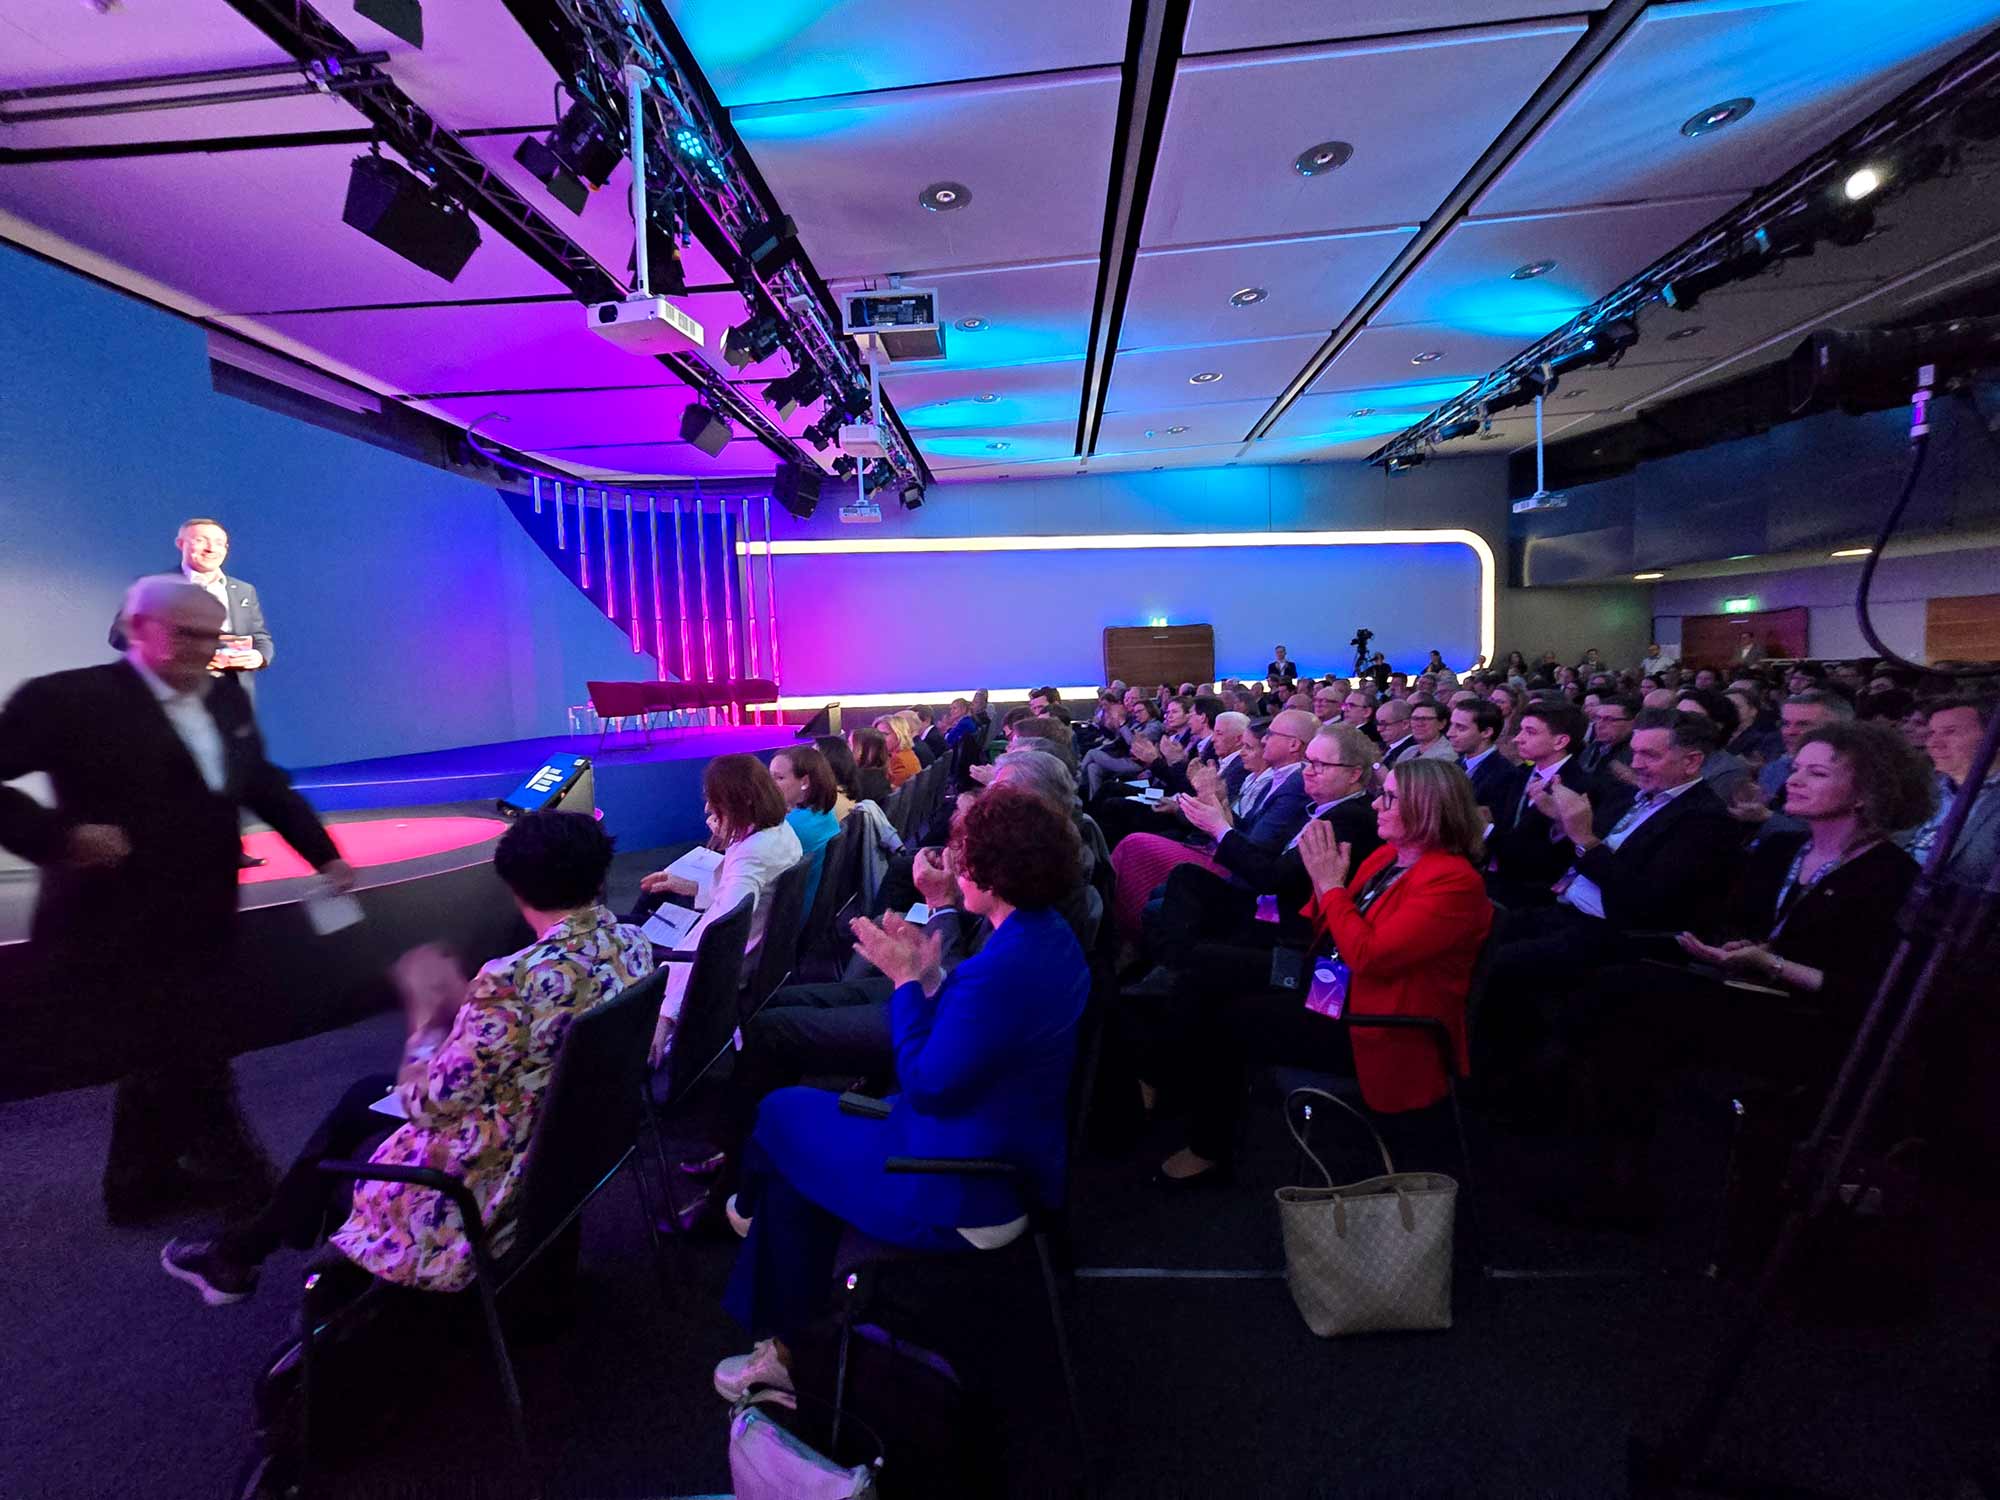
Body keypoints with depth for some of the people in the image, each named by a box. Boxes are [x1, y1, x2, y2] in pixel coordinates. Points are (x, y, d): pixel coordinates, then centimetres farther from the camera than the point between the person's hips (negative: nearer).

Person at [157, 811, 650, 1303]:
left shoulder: (515, 983, -34)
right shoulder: (633, 944, -9)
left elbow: (431, 1107, -21)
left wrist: (428, 1017, -7)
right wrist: (467, 1006, 2)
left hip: (496, 1182, -7)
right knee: (368, 1095, 24)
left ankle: (239, 1255, 50)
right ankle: (245, 1247, 44)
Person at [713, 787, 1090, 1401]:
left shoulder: (1005, 967, -31)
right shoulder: (1050, 936, 0)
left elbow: (927, 1086, -24)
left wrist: (906, 980, -14)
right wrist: (928, 976, -2)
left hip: (968, 1194, -9)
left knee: (782, 1116, 10)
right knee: (806, 1114, 18)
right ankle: (782, 1344, 30)